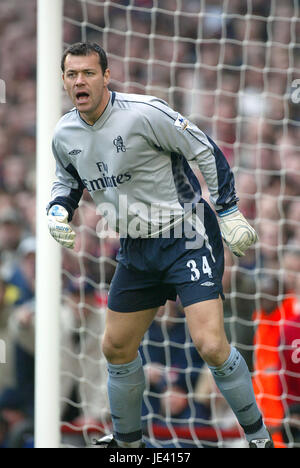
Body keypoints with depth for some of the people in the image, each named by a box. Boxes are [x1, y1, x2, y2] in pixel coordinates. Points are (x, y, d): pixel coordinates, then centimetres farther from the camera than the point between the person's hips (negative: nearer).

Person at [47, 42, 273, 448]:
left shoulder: (143, 113, -20)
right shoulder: (64, 135, 1)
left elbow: (205, 151, -13)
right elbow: (68, 180, 21)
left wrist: (228, 212, -12)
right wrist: (57, 211, 0)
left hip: (188, 238, -7)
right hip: (136, 249, 7)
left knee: (210, 345, -19)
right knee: (116, 348, 11)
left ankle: (257, 433, 0)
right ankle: (127, 441, 33)